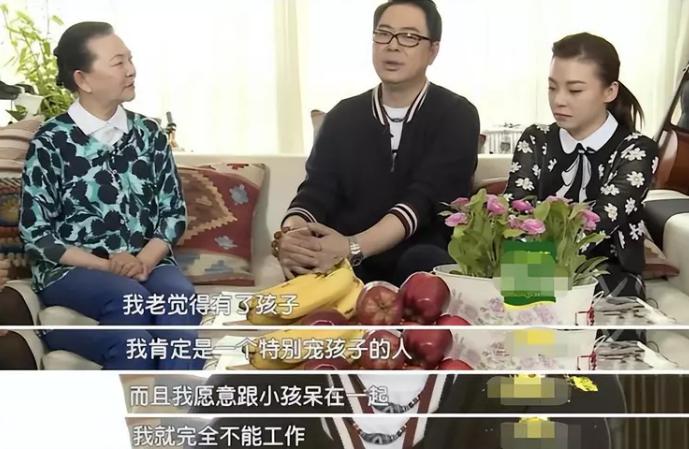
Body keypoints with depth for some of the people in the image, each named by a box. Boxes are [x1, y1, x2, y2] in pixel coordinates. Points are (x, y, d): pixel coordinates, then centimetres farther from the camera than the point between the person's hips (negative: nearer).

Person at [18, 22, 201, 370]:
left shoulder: (148, 133, 9)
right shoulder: (51, 142, -2)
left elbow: (174, 212, 8)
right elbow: (36, 235, -3)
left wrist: (145, 259, -11)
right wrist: (105, 265, -15)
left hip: (146, 262, 3)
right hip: (70, 270, -3)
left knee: (179, 296, -31)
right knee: (128, 299, -35)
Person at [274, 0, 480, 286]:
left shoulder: (456, 116, -1)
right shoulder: (343, 116, 11)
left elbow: (425, 198, -16)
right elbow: (316, 190, -1)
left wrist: (353, 246, -34)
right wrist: (290, 233, -27)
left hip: (427, 263, -1)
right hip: (346, 264, 2)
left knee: (421, 265, -36)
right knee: (304, 271, -30)